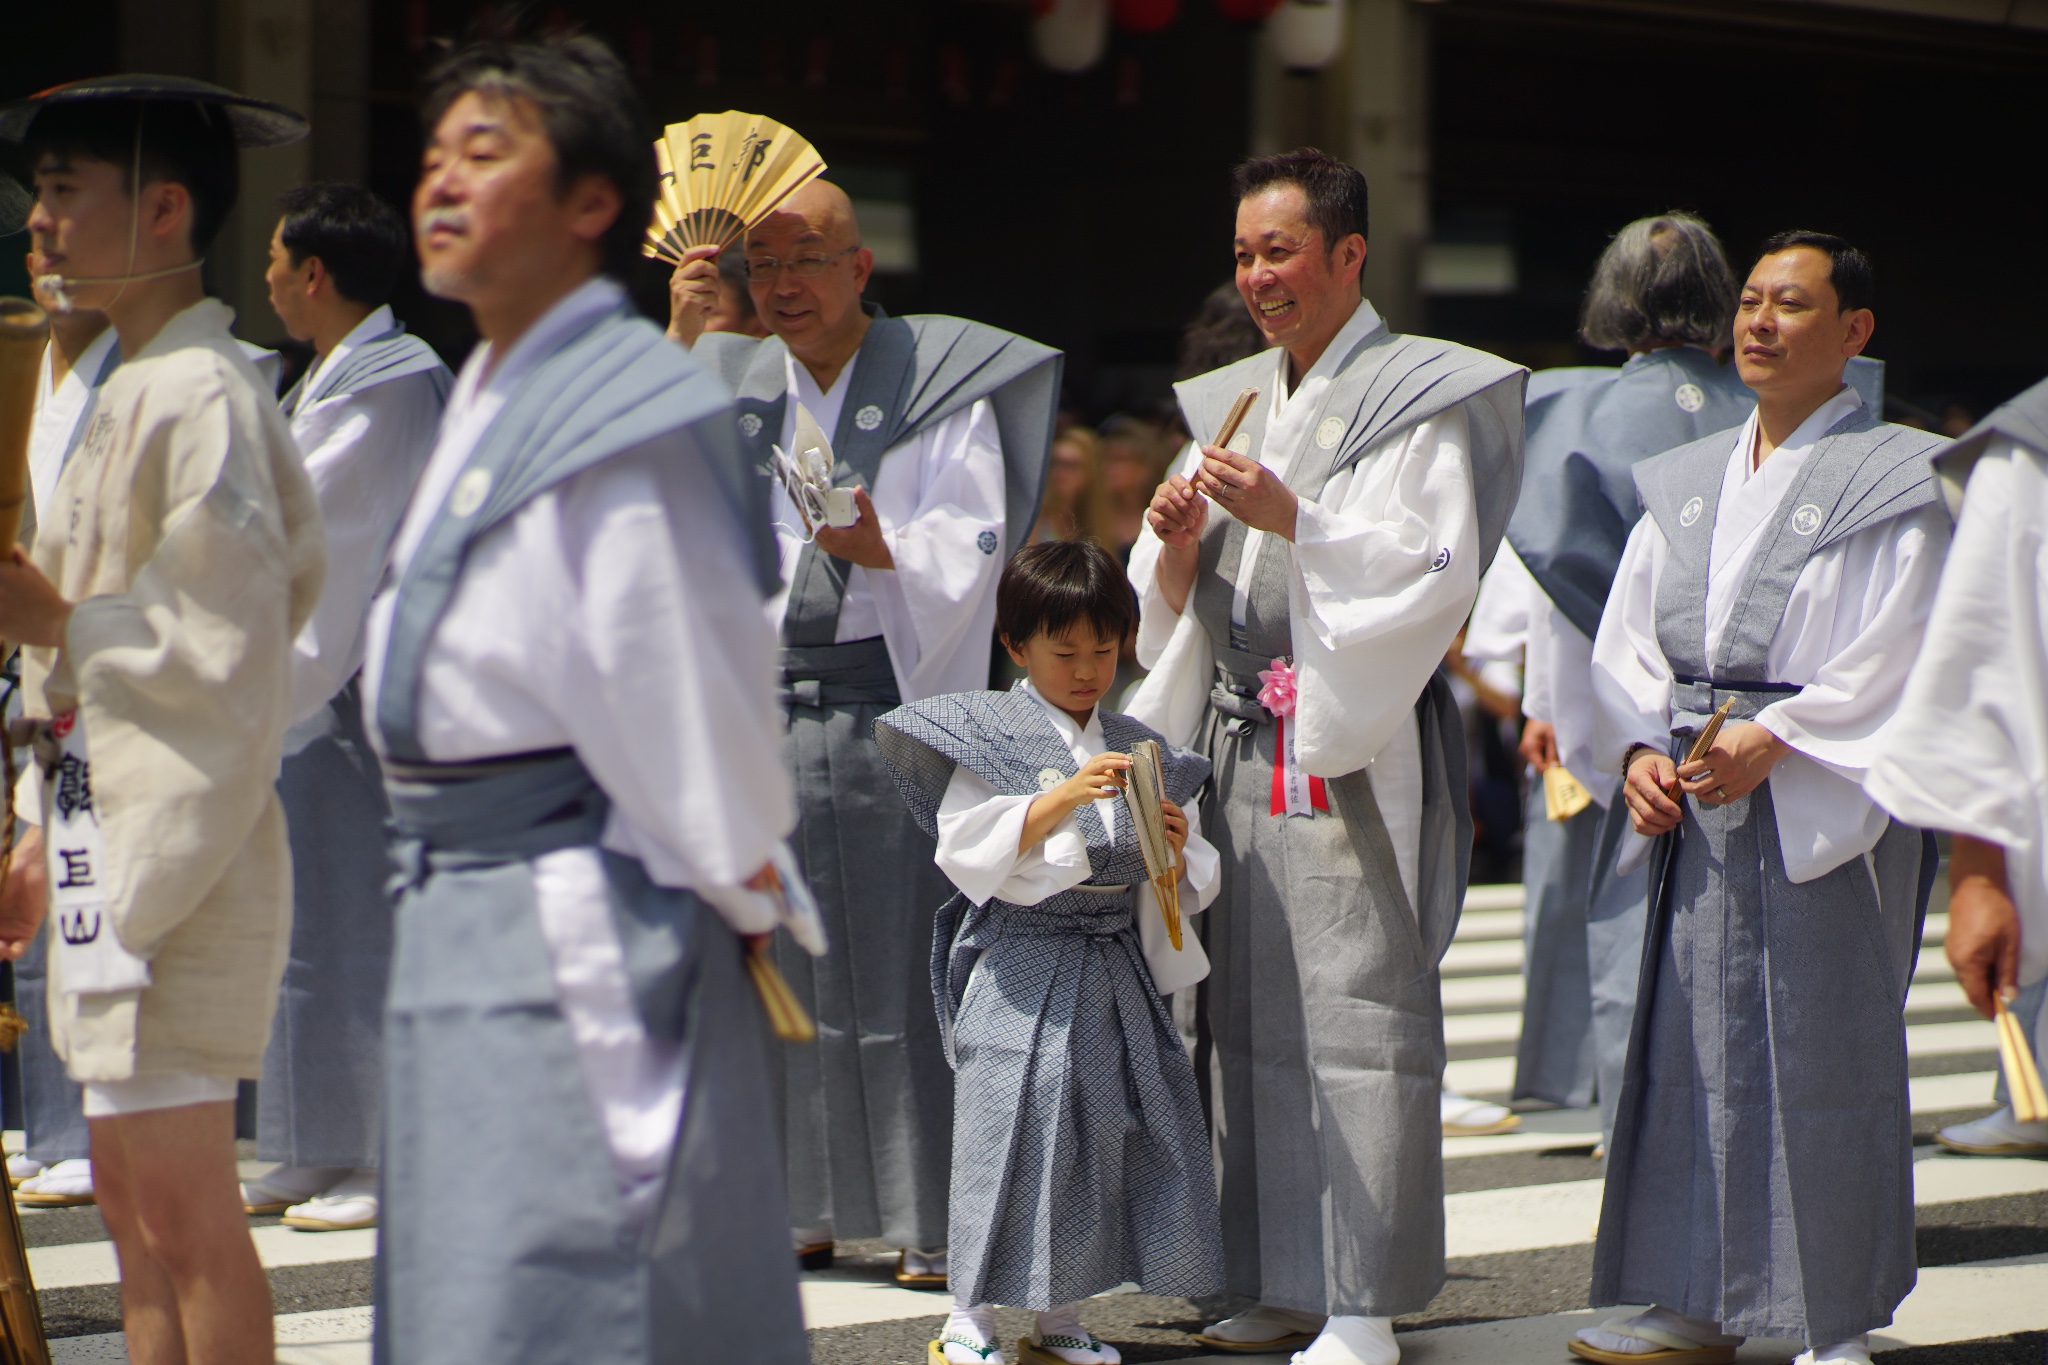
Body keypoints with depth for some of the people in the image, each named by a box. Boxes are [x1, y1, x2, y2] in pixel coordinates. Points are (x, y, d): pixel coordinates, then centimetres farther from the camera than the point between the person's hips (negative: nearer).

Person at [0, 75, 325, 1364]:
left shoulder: (199, 396, -15)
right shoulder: (140, 387, 16)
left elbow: (228, 654, -20)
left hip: (178, 846, -10)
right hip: (118, 838, 10)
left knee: (182, 1210, -6)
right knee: (133, 1201, 13)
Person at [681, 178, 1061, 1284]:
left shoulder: (940, 383, 3)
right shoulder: (731, 380, 14)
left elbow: (973, 541, -4)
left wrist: (886, 551, -24)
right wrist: (676, 344, -6)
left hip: (889, 692, -4)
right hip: (760, 695, 4)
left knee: (901, 955, -6)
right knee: (776, 948, 3)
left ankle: (930, 1219, -2)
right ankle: (799, 1204, 12)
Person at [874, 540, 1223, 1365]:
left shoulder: (1139, 750, 12)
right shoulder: (986, 735, -1)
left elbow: (1188, 888, 15)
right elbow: (970, 852, -14)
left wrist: (1176, 854, -8)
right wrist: (1065, 796, -21)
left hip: (1118, 971, 5)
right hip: (1021, 973, -5)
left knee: (1114, 1132, 5)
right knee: (1011, 1131, -6)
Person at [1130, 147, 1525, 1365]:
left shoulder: (1414, 398, -2)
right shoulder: (1233, 401, 18)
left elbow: (1437, 566, -14)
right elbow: (1177, 603, 17)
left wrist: (1291, 520, -21)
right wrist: (1176, 544, -4)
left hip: (1357, 747, -7)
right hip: (1241, 745, 7)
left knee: (1357, 1015, -8)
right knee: (1253, 1018, 7)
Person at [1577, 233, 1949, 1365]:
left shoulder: (1894, 482, -2)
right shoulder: (1684, 484, 15)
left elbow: (1895, 656, -11)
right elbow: (1628, 636, 13)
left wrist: (1771, 739, -18)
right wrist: (1639, 751, -4)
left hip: (1830, 810, -5)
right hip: (1699, 808, 5)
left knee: (1824, 1049, -3)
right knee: (1696, 1044, 6)